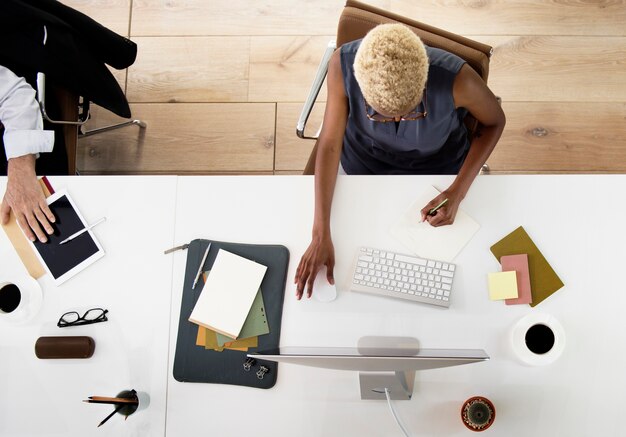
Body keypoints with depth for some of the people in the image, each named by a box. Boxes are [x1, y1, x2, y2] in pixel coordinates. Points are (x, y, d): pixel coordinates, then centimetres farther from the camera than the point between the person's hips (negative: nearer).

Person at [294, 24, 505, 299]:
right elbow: (329, 143, -25)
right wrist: (320, 235, -30)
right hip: (363, 161, 1)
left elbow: (495, 122, -16)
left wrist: (457, 192, -25)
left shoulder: (456, 79, -38)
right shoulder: (343, 64, -35)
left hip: (435, 167, -1)